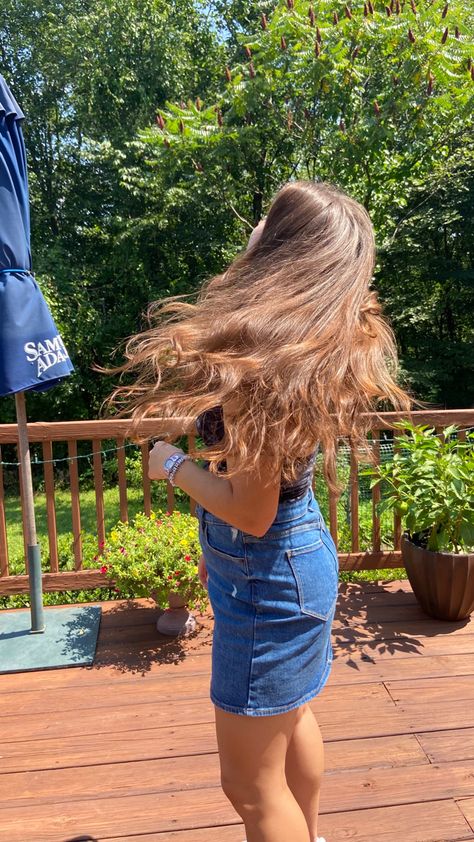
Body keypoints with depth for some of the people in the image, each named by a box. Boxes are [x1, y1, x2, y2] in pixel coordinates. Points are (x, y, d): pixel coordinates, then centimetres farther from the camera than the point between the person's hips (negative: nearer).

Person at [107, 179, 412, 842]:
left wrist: (172, 463, -11)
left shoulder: (268, 362, -29)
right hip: (296, 556, 10)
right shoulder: (327, 344, -1)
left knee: (251, 783, 10)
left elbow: (250, 511, -27)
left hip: (268, 578, -9)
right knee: (290, 716, 31)